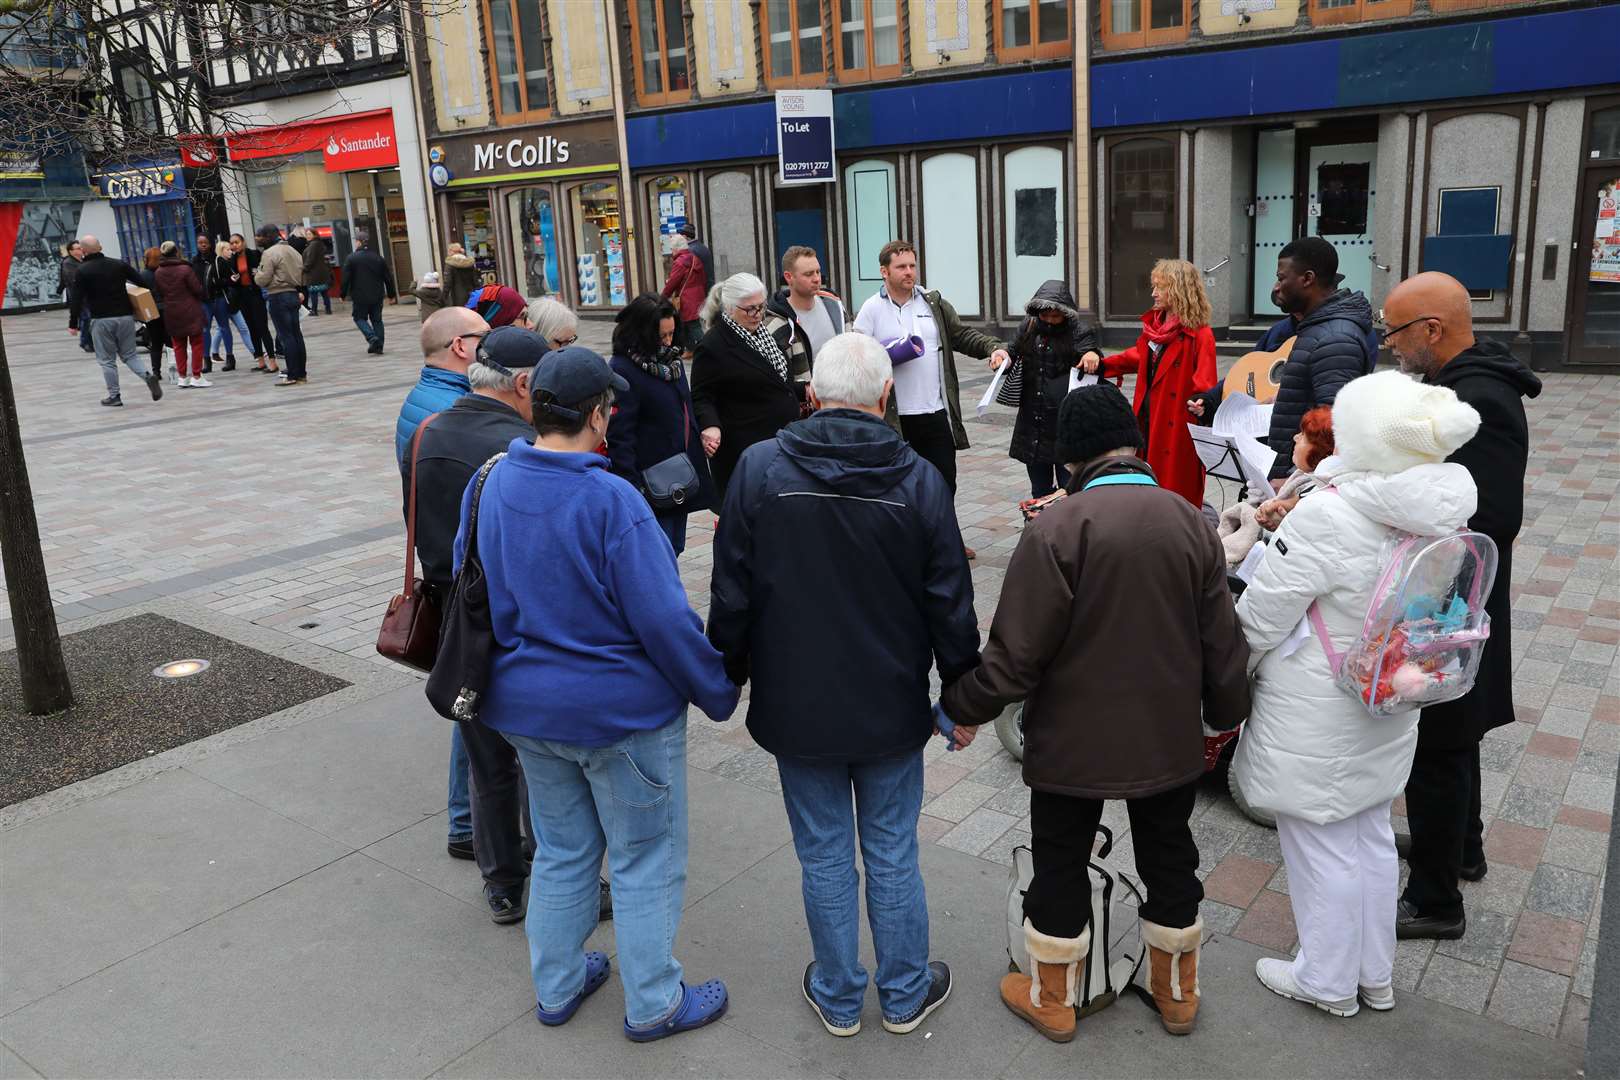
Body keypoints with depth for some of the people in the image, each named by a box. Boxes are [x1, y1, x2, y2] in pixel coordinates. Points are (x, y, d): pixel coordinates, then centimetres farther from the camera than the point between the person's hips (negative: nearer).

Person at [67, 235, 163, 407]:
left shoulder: (82, 271, -5)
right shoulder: (119, 264, 4)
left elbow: (76, 299, -6)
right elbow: (142, 281, 2)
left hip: (101, 320, -3)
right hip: (125, 316, 4)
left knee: (107, 359, 7)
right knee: (130, 354, 14)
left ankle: (114, 395, 9)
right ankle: (149, 375, -12)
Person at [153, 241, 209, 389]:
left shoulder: (158, 273, 1)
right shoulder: (185, 269, -14)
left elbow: (159, 292, 8)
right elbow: (197, 290, -11)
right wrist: (205, 297, 9)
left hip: (171, 313, 5)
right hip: (190, 311, -5)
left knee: (179, 345, 12)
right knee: (196, 343, 3)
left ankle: (182, 377, 13)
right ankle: (196, 377, 0)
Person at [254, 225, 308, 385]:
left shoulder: (269, 253, -12)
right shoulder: (293, 250, 13)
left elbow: (263, 280, -13)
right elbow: (301, 273, 16)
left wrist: (256, 274, 6)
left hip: (278, 297, -8)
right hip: (294, 294, 8)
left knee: (286, 336, -6)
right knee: (296, 335, 10)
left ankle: (292, 375, -5)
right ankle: (301, 373, 14)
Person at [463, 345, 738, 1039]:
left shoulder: (488, 485, -3)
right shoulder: (610, 501, -25)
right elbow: (663, 619, -23)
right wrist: (718, 694, -9)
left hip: (525, 706, 7)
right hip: (622, 714, -6)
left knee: (561, 851, 24)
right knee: (645, 860, 12)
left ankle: (556, 987, 39)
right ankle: (653, 1005, 28)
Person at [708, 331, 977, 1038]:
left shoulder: (759, 469, -13)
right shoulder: (919, 480, -11)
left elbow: (731, 595, -7)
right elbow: (951, 606, -6)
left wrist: (728, 677, 8)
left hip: (797, 707, 0)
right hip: (892, 711, 1)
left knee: (825, 859, 14)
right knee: (893, 857, 16)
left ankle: (838, 999, 32)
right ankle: (905, 996, 33)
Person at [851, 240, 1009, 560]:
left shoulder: (934, 304, 9)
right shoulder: (871, 310, -3)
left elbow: (963, 335, 8)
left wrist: (994, 347, -8)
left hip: (936, 412, 4)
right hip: (895, 416, -3)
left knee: (945, 480, 12)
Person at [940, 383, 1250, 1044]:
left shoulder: (1057, 530, -21)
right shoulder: (1190, 522, -5)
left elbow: (1016, 652, -20)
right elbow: (1222, 640, 3)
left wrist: (961, 707, -4)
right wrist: (1226, 713, 19)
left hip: (1074, 741, -4)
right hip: (1170, 737, 5)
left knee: (1060, 865, 15)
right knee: (1169, 859, 22)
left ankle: (1051, 1000, 33)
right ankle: (1177, 994, 41)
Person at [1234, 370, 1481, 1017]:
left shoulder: (1325, 519, -31)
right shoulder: (1438, 512, -6)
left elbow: (1257, 624, -22)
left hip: (1315, 725, -7)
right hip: (1386, 718, 7)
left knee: (1320, 849, 12)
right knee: (1371, 839, 23)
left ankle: (1328, 981, 33)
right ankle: (1374, 975, 42)